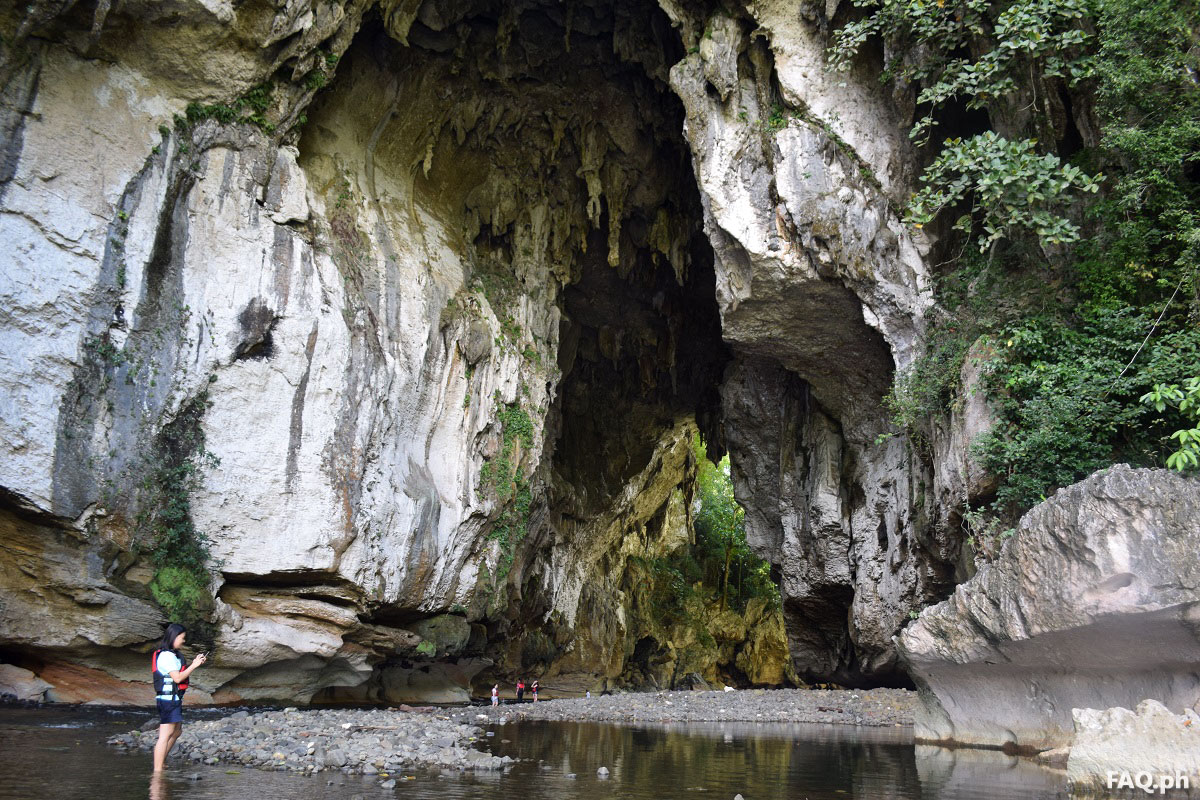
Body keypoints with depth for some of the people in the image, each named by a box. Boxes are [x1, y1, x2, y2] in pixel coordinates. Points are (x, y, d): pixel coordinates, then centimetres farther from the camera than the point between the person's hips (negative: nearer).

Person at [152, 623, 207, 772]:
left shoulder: (173, 654, 15)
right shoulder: (167, 656, -17)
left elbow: (181, 672, 19)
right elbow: (177, 678, -21)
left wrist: (195, 663, 8)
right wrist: (194, 665, -15)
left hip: (175, 699, 11)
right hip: (168, 698, -11)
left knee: (177, 731, 20)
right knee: (166, 735, -8)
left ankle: (161, 762, 28)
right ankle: (157, 770, -5)